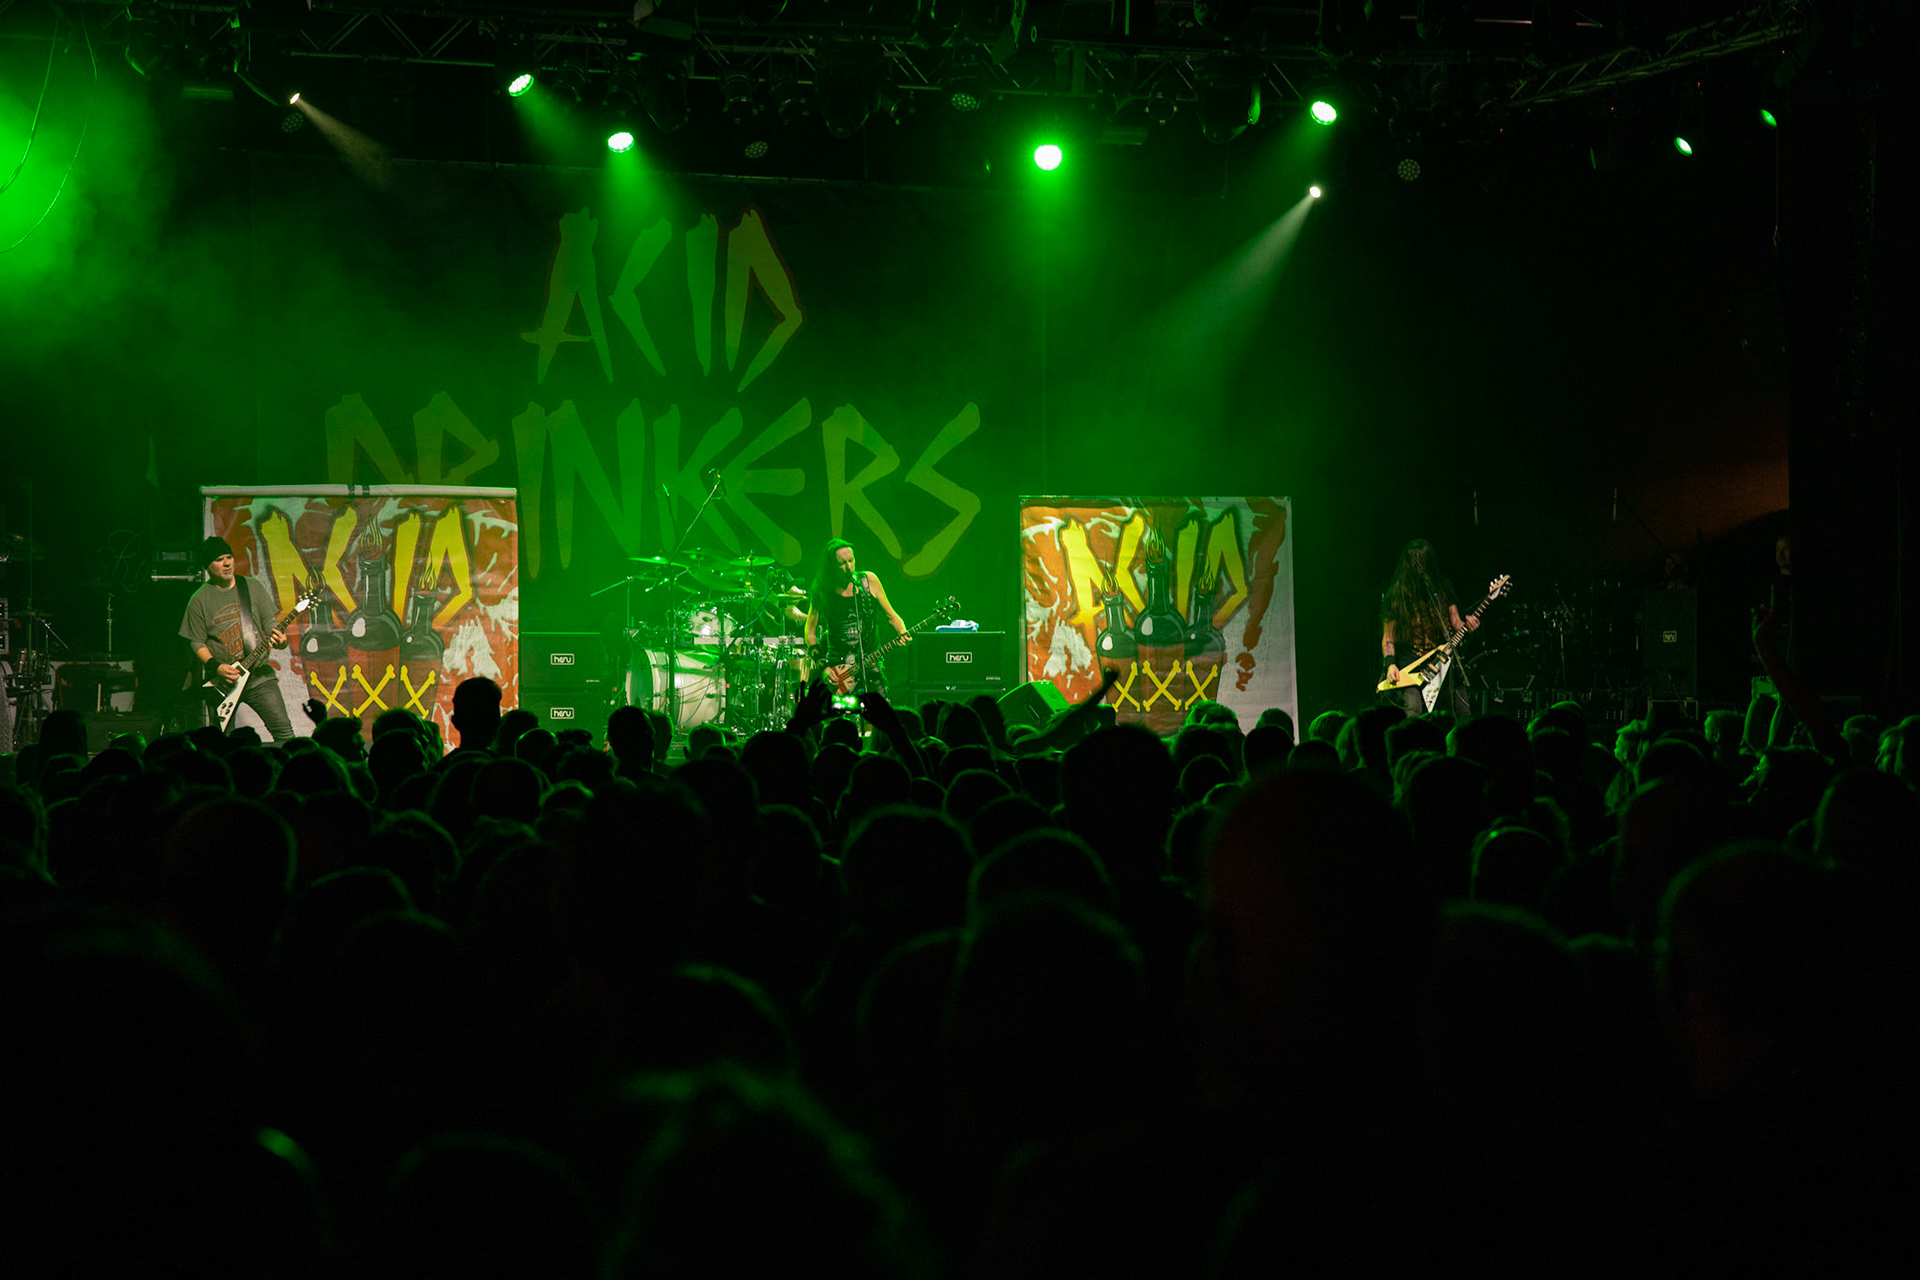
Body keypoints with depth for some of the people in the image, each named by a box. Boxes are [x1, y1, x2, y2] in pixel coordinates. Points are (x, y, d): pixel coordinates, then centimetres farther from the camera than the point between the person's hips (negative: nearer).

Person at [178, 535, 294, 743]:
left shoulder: (254, 589, 6)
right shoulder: (200, 600, 1)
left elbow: (270, 626, 9)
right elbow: (196, 642, 2)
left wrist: (279, 640, -14)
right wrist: (215, 667, -14)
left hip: (259, 677, 1)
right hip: (222, 681, -1)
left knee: (283, 731, -10)